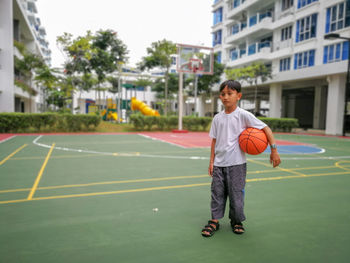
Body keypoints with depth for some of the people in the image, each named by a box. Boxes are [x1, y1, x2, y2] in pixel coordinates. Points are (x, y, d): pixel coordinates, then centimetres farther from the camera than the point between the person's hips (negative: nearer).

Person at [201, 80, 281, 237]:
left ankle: (236, 221, 28)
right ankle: (214, 221, 22)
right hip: (219, 163, 4)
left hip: (236, 163, -3)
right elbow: (214, 140, 10)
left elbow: (266, 129, -6)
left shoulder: (243, 115, -7)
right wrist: (211, 161, 8)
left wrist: (274, 150, -11)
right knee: (217, 193, 8)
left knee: (236, 193, 6)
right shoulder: (217, 118, 6)